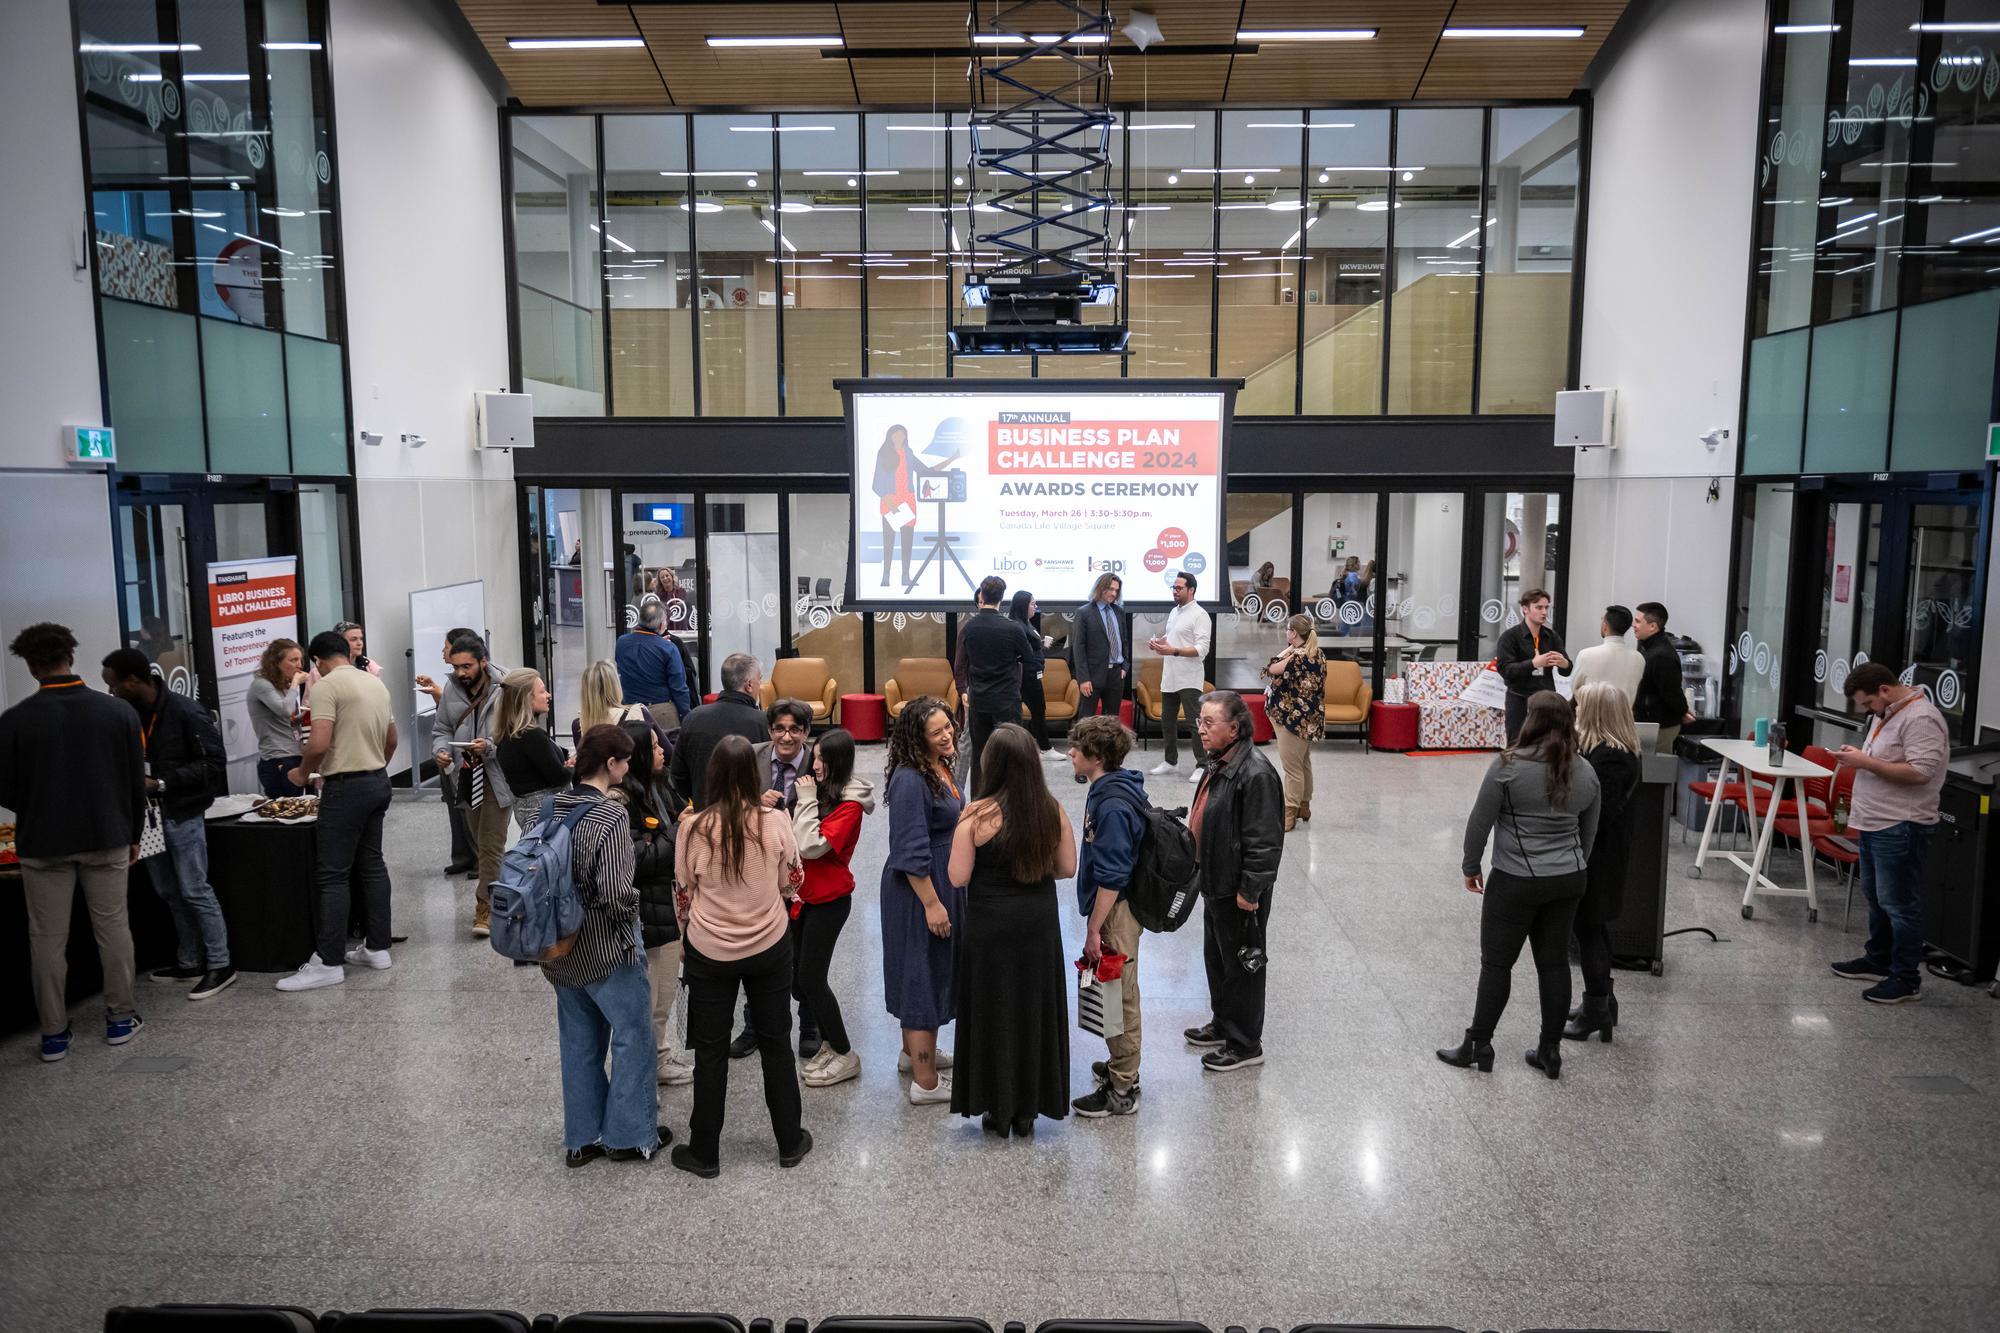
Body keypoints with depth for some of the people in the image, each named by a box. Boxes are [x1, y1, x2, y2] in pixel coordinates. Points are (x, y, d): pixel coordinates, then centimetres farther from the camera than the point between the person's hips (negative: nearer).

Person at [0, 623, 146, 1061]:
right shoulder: (117, 711, -6)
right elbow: (136, 782, 0)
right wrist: (134, 834, 11)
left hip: (43, 844, -1)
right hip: (106, 838, 1)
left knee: (48, 938, 8)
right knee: (112, 928, 11)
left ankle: (54, 1034, 14)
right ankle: (120, 1018, 18)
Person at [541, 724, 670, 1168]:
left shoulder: (553, 805, -1)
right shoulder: (611, 815, -22)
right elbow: (616, 894, -26)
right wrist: (634, 903, -5)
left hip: (562, 949, 7)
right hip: (607, 949, -7)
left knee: (579, 1041, 18)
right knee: (632, 1037, 10)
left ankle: (581, 1138, 28)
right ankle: (631, 1136, 20)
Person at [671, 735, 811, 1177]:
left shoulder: (694, 828, -15)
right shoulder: (776, 821, -15)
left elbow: (685, 892, -2)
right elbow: (791, 882, -2)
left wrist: (685, 940, 15)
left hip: (709, 951, -1)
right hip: (770, 947, 1)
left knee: (710, 1051, 13)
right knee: (776, 1042, 16)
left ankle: (705, 1153, 25)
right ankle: (790, 1143, 28)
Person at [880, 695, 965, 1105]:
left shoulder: (940, 767, 5)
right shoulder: (910, 779, -24)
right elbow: (911, 852, -25)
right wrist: (932, 903, -22)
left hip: (944, 882, 10)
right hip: (920, 888, -10)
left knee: (932, 970, 22)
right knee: (924, 974, -1)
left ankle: (915, 1051, 40)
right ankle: (925, 1082, 9)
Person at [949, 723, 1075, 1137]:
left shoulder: (976, 815, -17)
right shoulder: (1052, 811, -7)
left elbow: (958, 876, -13)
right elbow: (1067, 868, 1)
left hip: (990, 926, -3)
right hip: (1039, 925, 3)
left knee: (993, 1011, 13)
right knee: (1035, 1009, 15)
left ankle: (999, 1109, 23)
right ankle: (1028, 1109, 26)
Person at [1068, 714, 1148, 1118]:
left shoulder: (1113, 805, -25)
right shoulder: (1110, 789, 6)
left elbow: (1111, 877, -25)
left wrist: (1094, 929, -21)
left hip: (1115, 912, -10)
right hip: (1114, 907, 10)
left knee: (1119, 997, 1)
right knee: (1116, 995, 21)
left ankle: (1121, 1091, 12)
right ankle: (1122, 1067, 36)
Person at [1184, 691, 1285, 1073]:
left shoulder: (1256, 774, -25)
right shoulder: (1218, 764, 5)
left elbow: (1264, 841, -24)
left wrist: (1250, 891, -21)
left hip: (1238, 891, -9)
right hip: (1215, 883, 9)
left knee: (1241, 964, 6)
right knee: (1216, 957, 22)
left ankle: (1245, 1045, 21)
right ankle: (1222, 1025, 41)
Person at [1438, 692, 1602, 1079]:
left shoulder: (1508, 766, -15)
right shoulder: (1586, 774, 3)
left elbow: (1479, 823, -11)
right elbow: (1589, 833, 13)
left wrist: (1471, 867, 2)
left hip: (1515, 882, -5)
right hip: (1568, 882, 5)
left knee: (1496, 962, 4)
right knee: (1554, 962, 11)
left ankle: (1479, 1046, 11)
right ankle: (1551, 1050, 17)